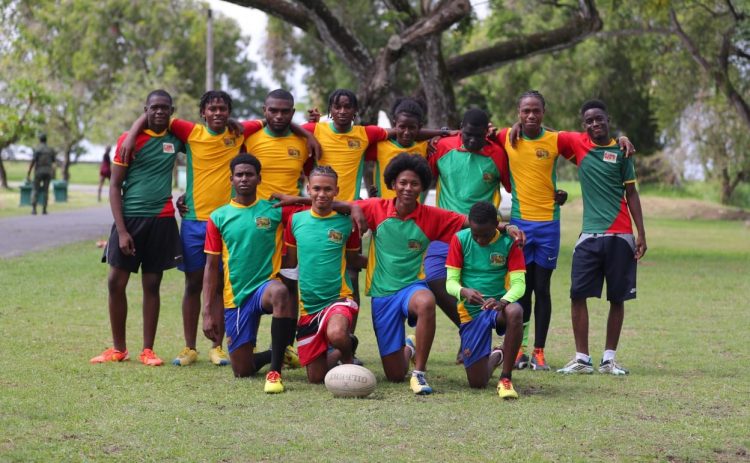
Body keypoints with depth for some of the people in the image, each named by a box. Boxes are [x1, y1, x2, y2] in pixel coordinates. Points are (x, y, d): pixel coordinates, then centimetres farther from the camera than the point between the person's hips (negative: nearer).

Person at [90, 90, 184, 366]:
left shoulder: (175, 139, 6)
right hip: (130, 218, -1)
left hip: (161, 220, 2)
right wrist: (121, 230, -11)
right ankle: (118, 348, 12)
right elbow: (115, 186, -2)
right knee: (116, 282, -1)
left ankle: (148, 350, 11)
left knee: (152, 285, 5)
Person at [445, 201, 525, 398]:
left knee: (515, 312, -41)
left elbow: (519, 283, -12)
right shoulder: (460, 239, -4)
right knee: (477, 382, -2)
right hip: (471, 312, 1)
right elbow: (451, 281, -5)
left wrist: (503, 301, -35)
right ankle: (495, 356, 38)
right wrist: (464, 292, -29)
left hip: (499, 306, -1)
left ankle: (506, 379, -24)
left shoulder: (509, 242, -7)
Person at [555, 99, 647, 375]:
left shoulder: (620, 152, 4)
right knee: (578, 295, -5)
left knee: (617, 298, 3)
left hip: (620, 236, -1)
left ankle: (609, 359, 10)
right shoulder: (576, 144, 5)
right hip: (590, 235, 1)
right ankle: (582, 359, 1)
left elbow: (631, 193, 7)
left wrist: (641, 234, 2)